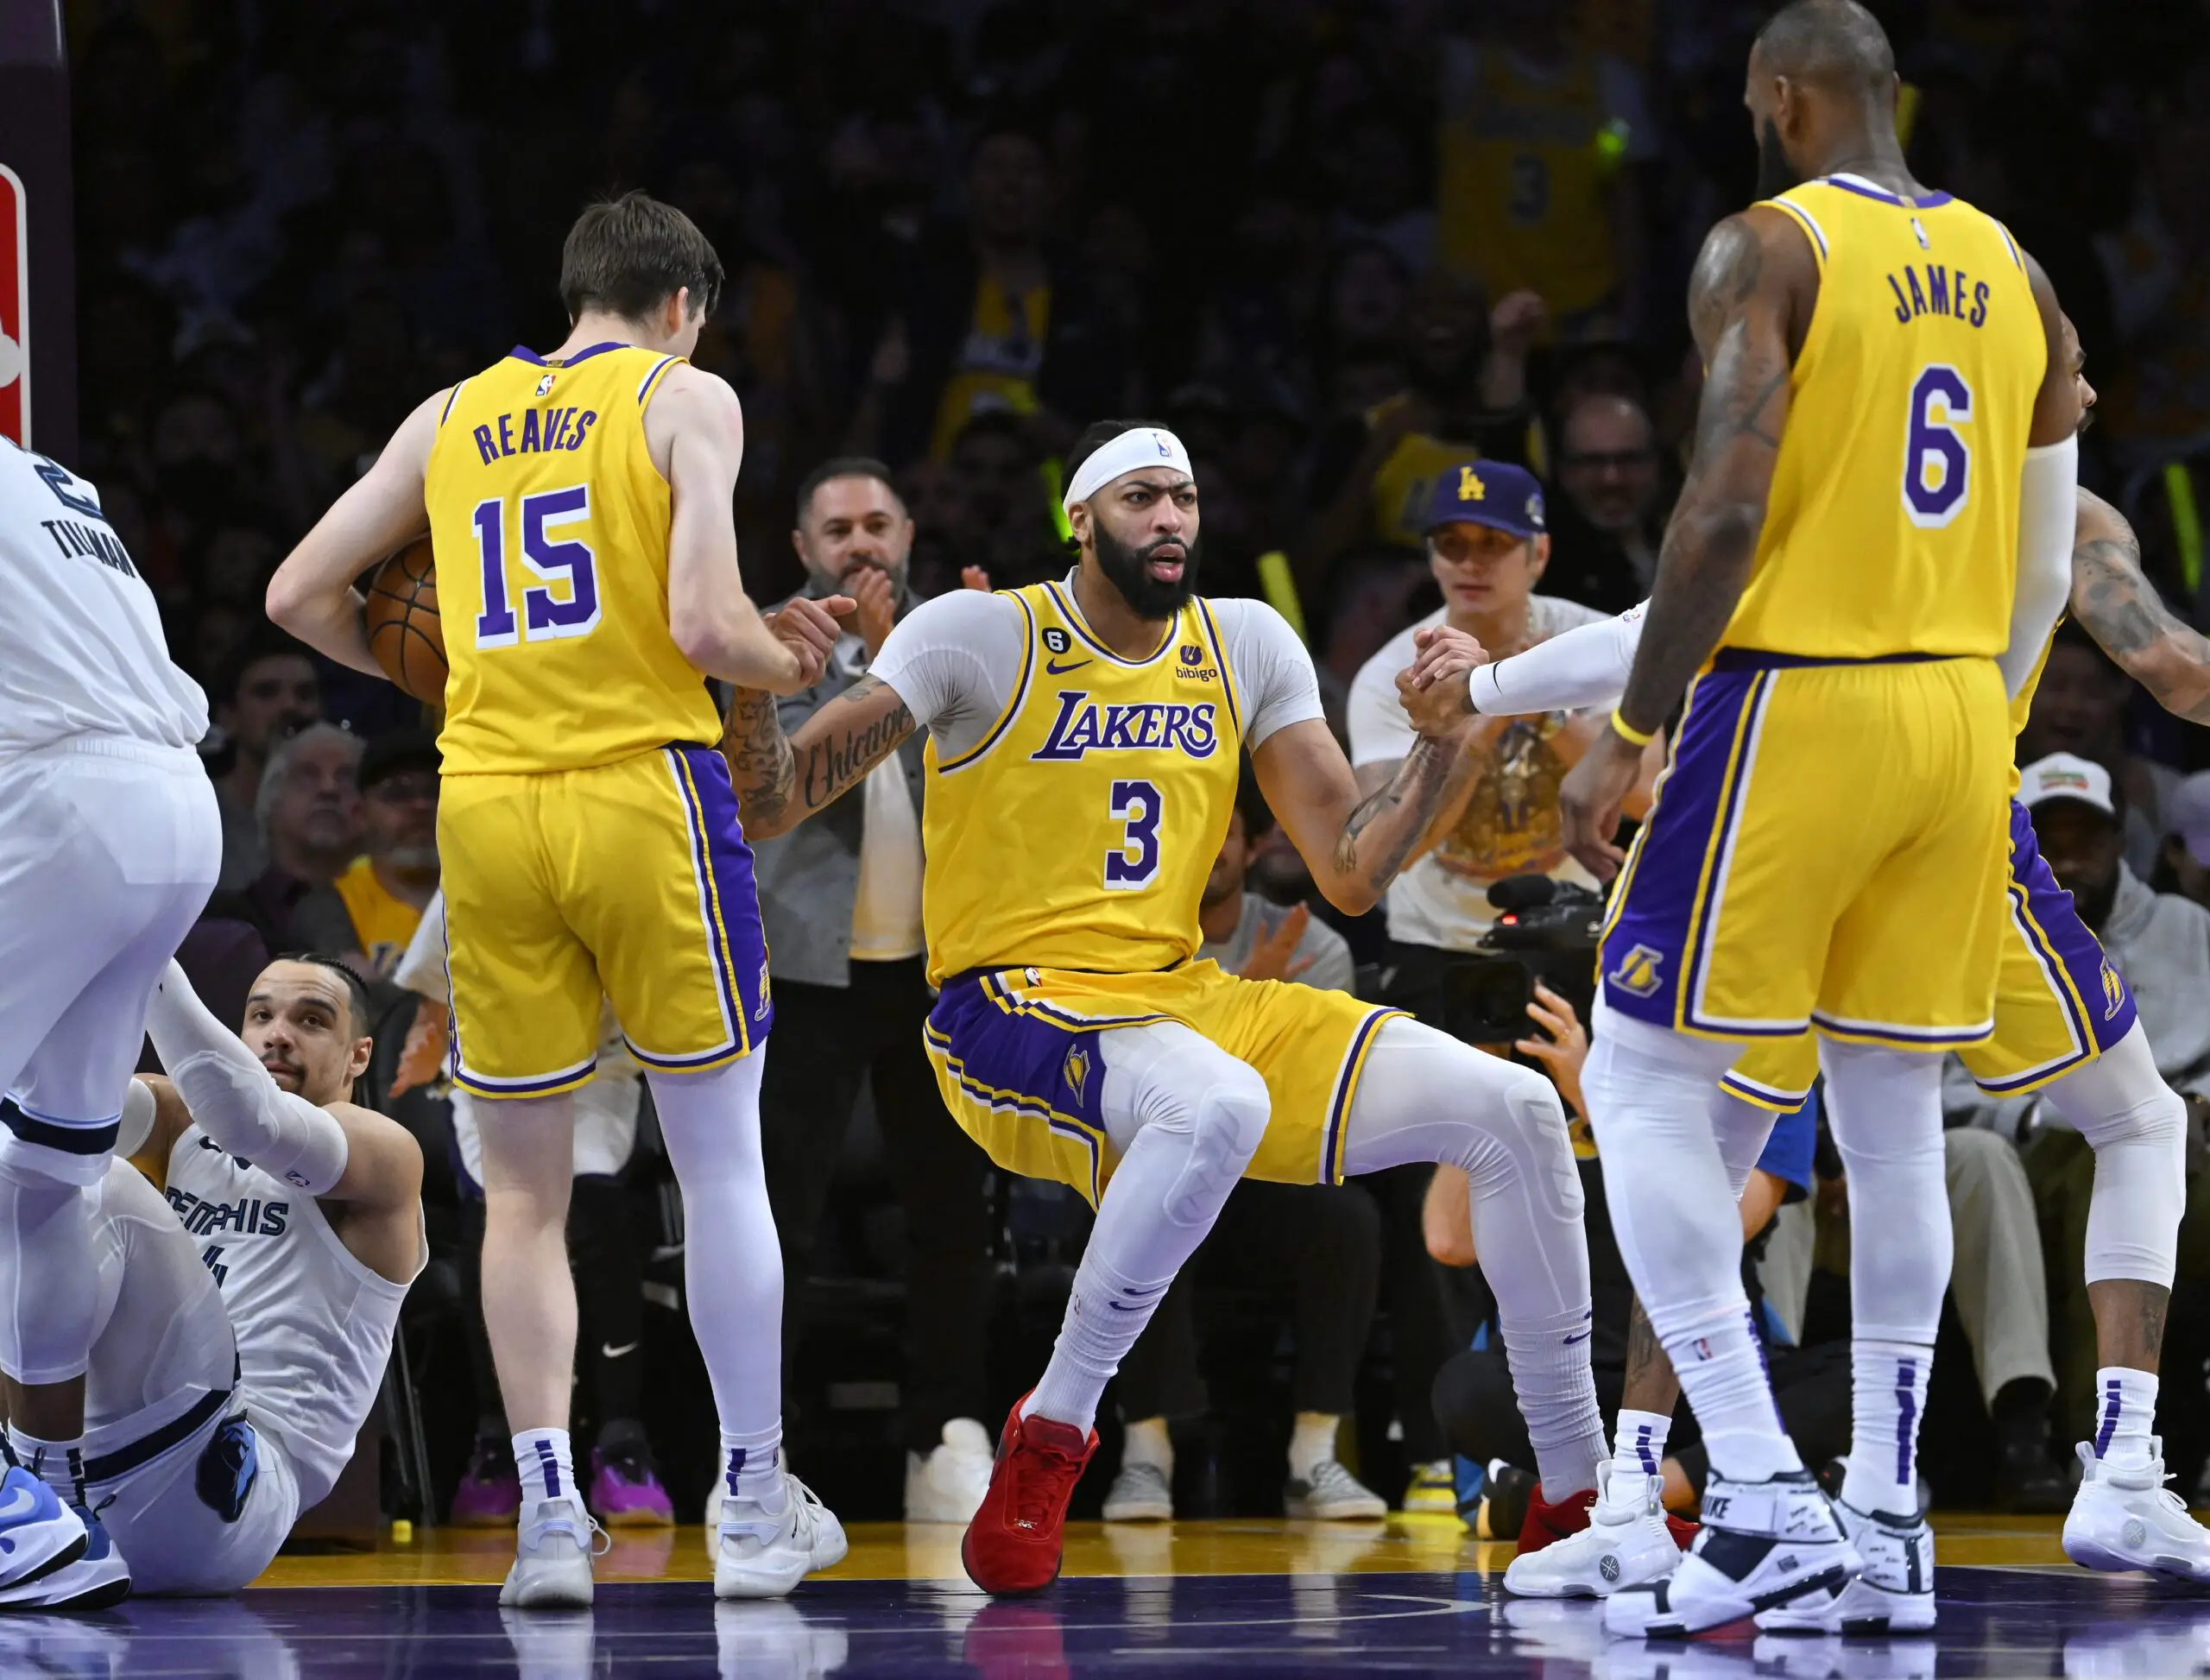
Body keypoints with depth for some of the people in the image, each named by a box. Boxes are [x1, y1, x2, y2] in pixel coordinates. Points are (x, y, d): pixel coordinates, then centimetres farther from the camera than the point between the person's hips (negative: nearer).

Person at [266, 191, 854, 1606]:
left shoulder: (452, 416, 14)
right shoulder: (685, 398, 1)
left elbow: (300, 598, 15)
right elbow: (703, 621, -11)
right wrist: (789, 665, 9)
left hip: (486, 804, 3)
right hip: (646, 788, -3)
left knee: (525, 1187, 9)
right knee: (723, 1163, 8)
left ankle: (550, 1515, -1)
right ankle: (755, 1510, 10)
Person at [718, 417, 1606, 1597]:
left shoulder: (1248, 647, 10)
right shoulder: (981, 637, -5)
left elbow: (1350, 875, 9)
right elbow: (769, 807, -10)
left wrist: (1441, 742, -5)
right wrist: (754, 692, -30)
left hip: (1183, 1001, 6)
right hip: (1011, 1015, -6)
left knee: (1511, 1109, -7)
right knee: (1217, 1104, -41)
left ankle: (1575, 1488, 6)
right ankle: (1047, 1442, -23)